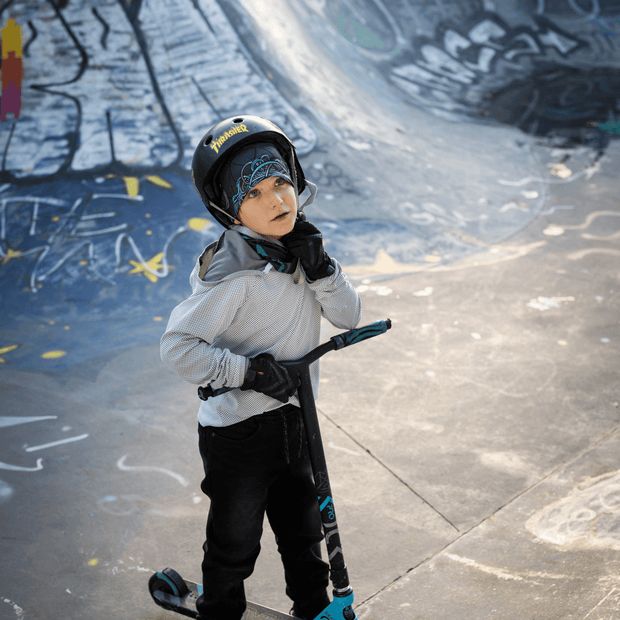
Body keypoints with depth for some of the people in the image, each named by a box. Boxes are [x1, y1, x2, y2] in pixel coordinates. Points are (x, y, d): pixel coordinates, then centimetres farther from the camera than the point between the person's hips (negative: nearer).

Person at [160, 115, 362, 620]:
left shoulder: (299, 246, -1)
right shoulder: (235, 275, -25)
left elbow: (349, 317, -2)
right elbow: (177, 346, -27)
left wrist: (320, 270, -17)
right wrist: (248, 371, -29)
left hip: (294, 420, 7)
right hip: (239, 431, -7)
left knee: (304, 531, 23)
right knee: (234, 545, 9)